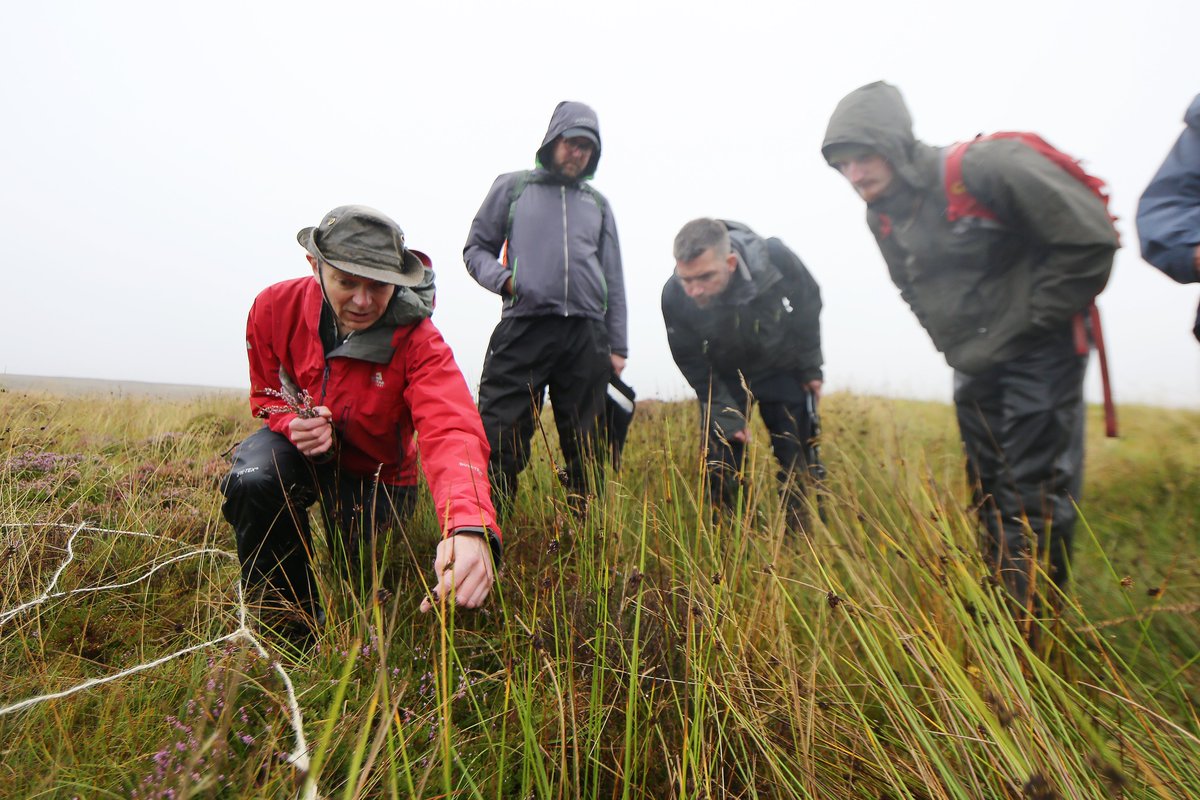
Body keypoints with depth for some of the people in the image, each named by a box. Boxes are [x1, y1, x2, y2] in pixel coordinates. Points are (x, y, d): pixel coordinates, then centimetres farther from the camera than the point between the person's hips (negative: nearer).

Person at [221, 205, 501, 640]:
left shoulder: (417, 342, -31)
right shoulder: (274, 307, -20)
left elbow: (453, 432, -48)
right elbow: (267, 395, -2)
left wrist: (470, 527, -68)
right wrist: (296, 423, -28)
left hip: (376, 470, -1)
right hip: (300, 446, 2)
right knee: (251, 481, -31)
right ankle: (285, 611, -5)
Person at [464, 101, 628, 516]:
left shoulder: (598, 204, 22)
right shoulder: (512, 187, 15)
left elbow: (614, 281, 19)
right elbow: (476, 249, 15)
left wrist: (617, 348, 12)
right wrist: (502, 278, -8)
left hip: (586, 335, 3)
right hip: (522, 328, -2)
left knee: (586, 450, 5)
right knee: (499, 439, -6)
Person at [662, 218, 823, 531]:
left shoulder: (776, 259, -33)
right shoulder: (674, 297, -31)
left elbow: (809, 305, -9)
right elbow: (693, 365, -14)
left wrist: (810, 368, -1)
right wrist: (725, 414, -15)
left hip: (781, 370, 1)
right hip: (723, 378, 0)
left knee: (795, 457, 4)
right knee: (719, 462, -6)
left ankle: (800, 535, 21)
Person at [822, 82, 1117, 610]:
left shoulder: (986, 168, -21)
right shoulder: (882, 216, 1)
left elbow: (1091, 237, -19)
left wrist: (1035, 321, -14)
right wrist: (950, 341, 9)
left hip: (1037, 357, -7)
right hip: (973, 369, 7)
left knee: (1035, 495, -5)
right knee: (990, 494, 15)